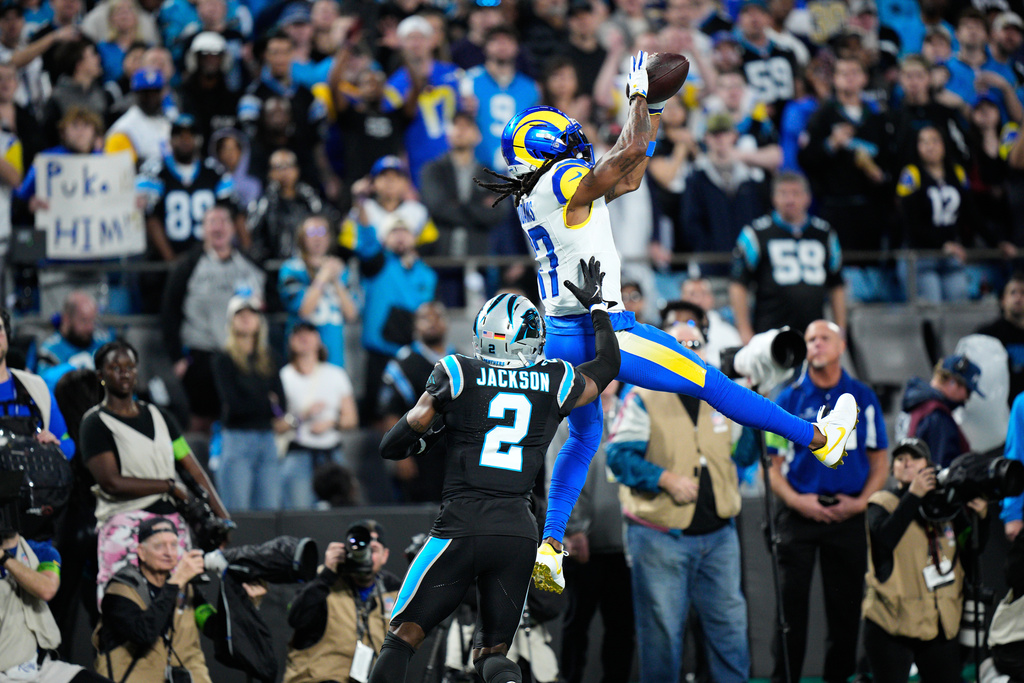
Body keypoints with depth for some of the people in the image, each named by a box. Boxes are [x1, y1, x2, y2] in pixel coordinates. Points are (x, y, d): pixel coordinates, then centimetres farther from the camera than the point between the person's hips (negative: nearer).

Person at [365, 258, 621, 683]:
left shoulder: (456, 375, 2)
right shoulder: (555, 383, 9)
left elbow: (393, 447, 6)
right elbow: (608, 364, 32)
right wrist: (596, 306, 44)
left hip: (462, 527, -3)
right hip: (519, 532, 3)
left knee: (402, 637, 5)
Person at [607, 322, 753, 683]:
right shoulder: (644, 399, -3)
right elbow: (619, 456, -11)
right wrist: (667, 479, -19)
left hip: (718, 534, 5)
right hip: (660, 535, -5)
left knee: (729, 620, 6)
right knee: (662, 628, 0)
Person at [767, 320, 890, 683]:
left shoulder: (863, 399, 7)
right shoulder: (789, 400, 3)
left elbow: (880, 463, 11)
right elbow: (773, 465, 4)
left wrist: (861, 502, -5)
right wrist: (797, 501, -12)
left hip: (848, 514, 1)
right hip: (799, 514, -1)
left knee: (846, 608, 4)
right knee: (791, 605, -4)